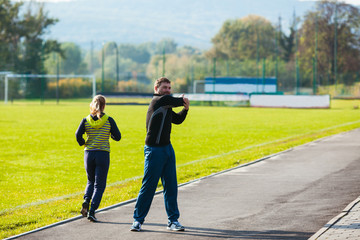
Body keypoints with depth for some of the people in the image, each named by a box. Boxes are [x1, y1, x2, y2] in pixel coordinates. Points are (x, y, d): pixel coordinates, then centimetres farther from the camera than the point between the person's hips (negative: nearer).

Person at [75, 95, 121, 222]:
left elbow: (78, 135, -10)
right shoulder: (108, 120, -4)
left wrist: (83, 143, 9)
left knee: (91, 181, 23)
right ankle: (92, 211, -7)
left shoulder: (86, 120, 0)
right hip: (103, 154, -2)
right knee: (99, 184, 4)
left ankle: (86, 201, -3)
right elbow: (118, 137, -2)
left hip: (89, 154, 2)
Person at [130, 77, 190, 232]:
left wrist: (185, 109, 9)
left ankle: (173, 220, 16)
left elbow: (178, 120, 28)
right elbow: (172, 100, -23)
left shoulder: (167, 106, 16)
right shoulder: (157, 101, -10)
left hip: (168, 149, 8)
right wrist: (183, 101, -2)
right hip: (154, 150, -8)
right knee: (148, 186, -4)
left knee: (171, 187, 9)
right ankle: (138, 220, 6)